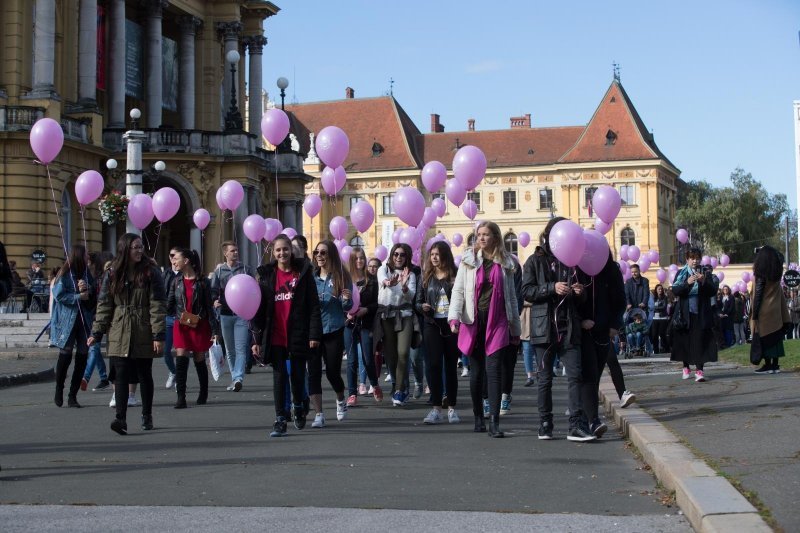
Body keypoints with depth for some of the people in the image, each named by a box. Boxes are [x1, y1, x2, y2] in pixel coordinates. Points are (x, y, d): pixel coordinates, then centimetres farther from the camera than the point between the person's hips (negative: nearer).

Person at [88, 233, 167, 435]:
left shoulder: (151, 273, -3)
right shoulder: (112, 275, 4)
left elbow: (158, 305, -6)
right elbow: (104, 305, 7)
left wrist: (158, 334, -13)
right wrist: (97, 333, -1)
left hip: (143, 334, -1)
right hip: (119, 335, 1)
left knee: (145, 375, 10)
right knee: (121, 375, -7)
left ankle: (147, 416, 24)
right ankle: (121, 418, -12)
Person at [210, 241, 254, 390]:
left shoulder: (246, 269, 6)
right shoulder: (219, 271, 9)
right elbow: (214, 290, 5)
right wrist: (214, 301, -16)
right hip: (225, 314, 2)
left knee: (241, 349, -12)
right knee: (230, 350, 10)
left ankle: (238, 378, -19)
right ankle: (235, 379, 19)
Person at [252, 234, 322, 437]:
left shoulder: (303, 272, 0)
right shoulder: (266, 274, 5)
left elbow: (313, 305, -2)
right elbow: (260, 308, 5)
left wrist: (314, 334, -8)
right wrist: (257, 338, 0)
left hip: (298, 334, -1)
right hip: (275, 335, 1)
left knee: (298, 374, 9)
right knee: (279, 376, -1)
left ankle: (298, 406, 37)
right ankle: (280, 420, 3)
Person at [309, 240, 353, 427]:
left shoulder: (341, 277, -3)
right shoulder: (311, 277, 2)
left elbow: (347, 308, 0)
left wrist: (346, 299, -21)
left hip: (334, 330, -2)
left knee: (332, 371, 5)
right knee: (314, 372, -4)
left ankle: (341, 400, 36)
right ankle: (318, 415, 2)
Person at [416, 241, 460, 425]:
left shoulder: (456, 276, 0)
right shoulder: (426, 278, 9)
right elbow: (418, 302, 13)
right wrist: (422, 307, -8)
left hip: (452, 326, -1)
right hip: (432, 325, 1)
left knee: (451, 366, 5)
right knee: (434, 365, -6)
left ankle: (451, 408, 13)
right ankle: (436, 409, -5)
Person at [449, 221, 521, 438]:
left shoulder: (505, 264, 9)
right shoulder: (468, 260, 5)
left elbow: (511, 297, 13)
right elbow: (458, 290, 1)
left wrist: (515, 329, 13)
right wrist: (454, 317, -13)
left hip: (497, 323, 0)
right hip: (473, 322, 0)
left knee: (494, 370, -9)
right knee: (476, 372, 6)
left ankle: (494, 422, -12)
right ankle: (478, 417, 19)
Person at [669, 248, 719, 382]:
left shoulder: (706, 273, 7)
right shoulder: (681, 274, 7)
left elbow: (713, 291, 0)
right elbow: (675, 290, -6)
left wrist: (703, 281, -17)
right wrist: (687, 283, -22)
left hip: (701, 314, -1)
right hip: (684, 314, 1)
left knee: (700, 341, -9)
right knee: (684, 340, 5)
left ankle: (699, 370, -12)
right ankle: (686, 367, 21)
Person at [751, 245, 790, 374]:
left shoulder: (760, 275, -15)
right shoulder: (777, 274, 2)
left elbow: (757, 296, -15)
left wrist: (754, 315, -12)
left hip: (763, 312, -6)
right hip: (776, 312, 6)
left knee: (764, 339, -1)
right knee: (775, 337, 9)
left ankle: (767, 365, -1)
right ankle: (775, 365, 10)